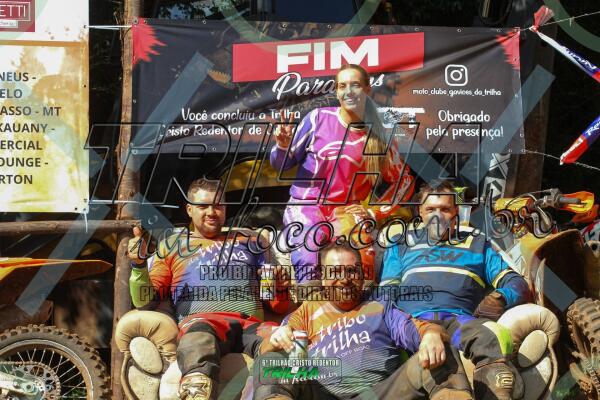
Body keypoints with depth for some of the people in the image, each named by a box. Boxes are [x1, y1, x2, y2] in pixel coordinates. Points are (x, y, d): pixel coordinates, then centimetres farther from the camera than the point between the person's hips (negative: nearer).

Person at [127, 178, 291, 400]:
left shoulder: (249, 243, 32)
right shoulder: (171, 246, 28)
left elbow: (278, 306, 30)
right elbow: (146, 302, 18)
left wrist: (280, 289, 7)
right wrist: (139, 265, 0)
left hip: (252, 324, 2)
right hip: (202, 318, -2)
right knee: (199, 338, -42)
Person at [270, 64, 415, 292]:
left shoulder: (377, 137, 5)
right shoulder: (319, 118, 0)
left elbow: (404, 180, 17)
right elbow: (281, 164, 6)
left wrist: (375, 211, 6)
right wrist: (283, 146, -16)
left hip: (346, 213, 2)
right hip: (305, 207, -1)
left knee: (364, 275, -26)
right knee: (311, 282, -25)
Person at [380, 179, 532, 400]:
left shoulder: (477, 245, 33)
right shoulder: (402, 244, 33)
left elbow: (517, 284, 24)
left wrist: (500, 297, -1)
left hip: (461, 318, 1)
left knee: (489, 336, -39)